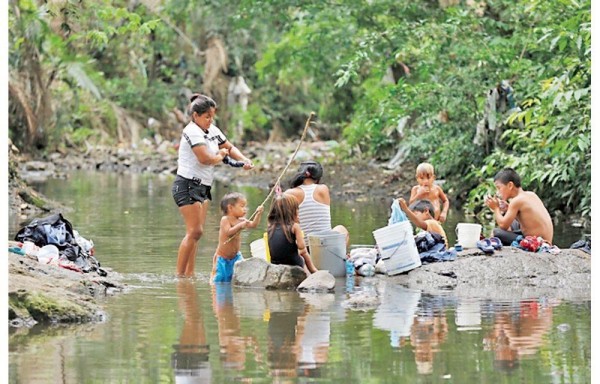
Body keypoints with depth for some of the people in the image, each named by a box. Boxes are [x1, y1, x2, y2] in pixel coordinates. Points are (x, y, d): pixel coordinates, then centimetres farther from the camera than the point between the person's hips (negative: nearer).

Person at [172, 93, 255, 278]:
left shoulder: (213, 131, 11)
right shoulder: (192, 132, -15)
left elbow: (230, 148, 24)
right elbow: (205, 158, -24)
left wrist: (244, 160, 5)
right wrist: (221, 155, -4)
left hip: (203, 187, 9)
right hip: (187, 185, -9)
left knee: (196, 232, 7)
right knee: (194, 231, -13)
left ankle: (189, 274, 9)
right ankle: (179, 274, -11)